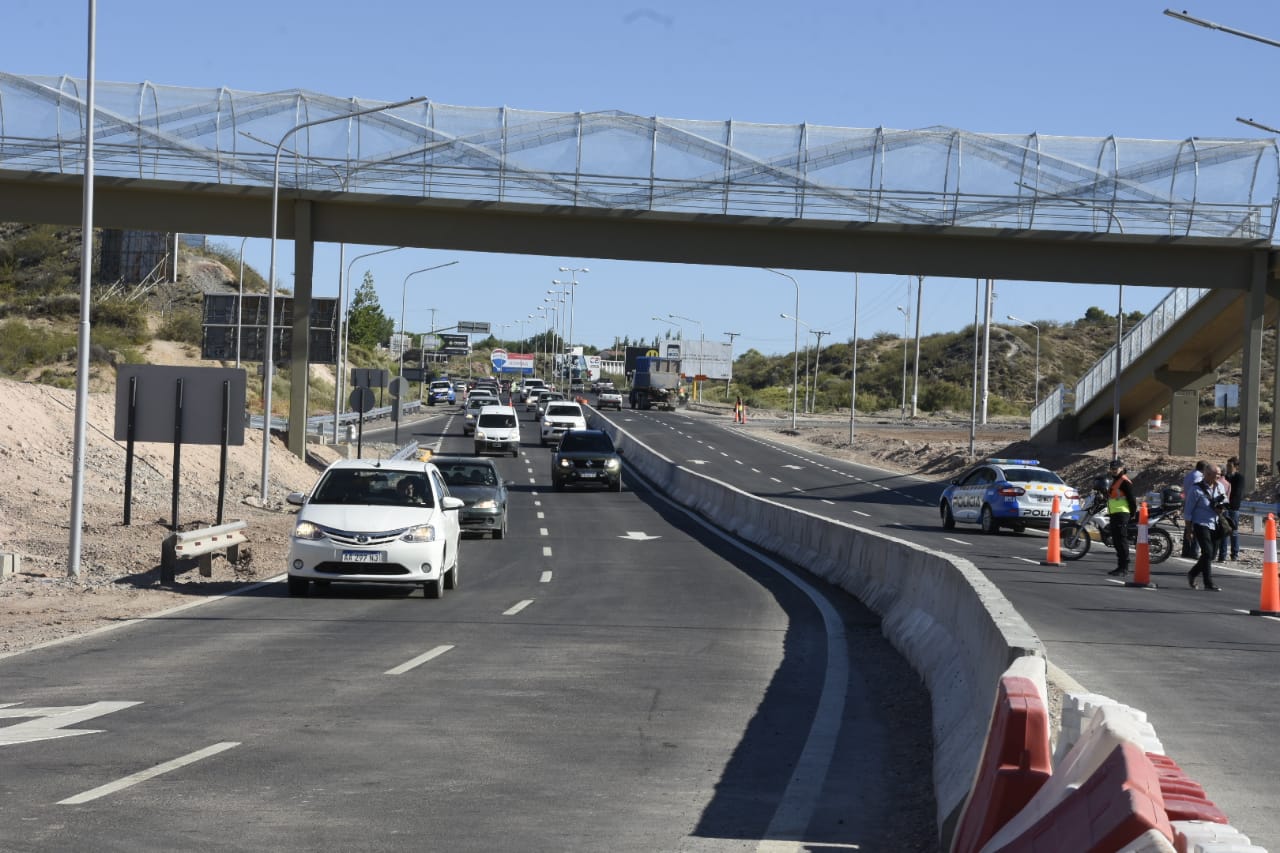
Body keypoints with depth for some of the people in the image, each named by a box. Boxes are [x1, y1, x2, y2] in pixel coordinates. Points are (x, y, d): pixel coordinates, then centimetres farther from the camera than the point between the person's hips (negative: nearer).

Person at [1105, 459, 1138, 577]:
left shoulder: (1124, 481, -11)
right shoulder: (1114, 481, 21)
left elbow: (1131, 498, -14)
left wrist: (1133, 513, -12)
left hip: (1122, 514, -11)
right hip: (1114, 514, 11)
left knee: (1121, 542, -12)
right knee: (1116, 542, 12)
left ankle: (1124, 568, -13)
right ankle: (1120, 567, 17)